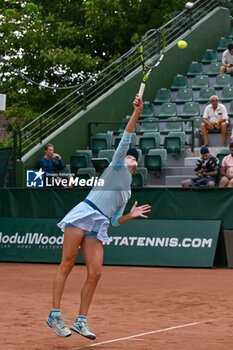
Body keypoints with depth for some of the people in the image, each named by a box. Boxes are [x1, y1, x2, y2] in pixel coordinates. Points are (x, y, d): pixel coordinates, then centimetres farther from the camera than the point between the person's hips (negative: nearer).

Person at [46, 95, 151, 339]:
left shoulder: (127, 193, 29)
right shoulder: (117, 166, 13)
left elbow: (115, 221, 28)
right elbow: (125, 139, 2)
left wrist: (131, 215, 11)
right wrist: (137, 113, -5)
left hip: (98, 226, 7)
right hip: (84, 214, -7)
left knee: (95, 273, -5)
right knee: (67, 265, -10)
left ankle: (81, 321, 2)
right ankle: (55, 315, -9)